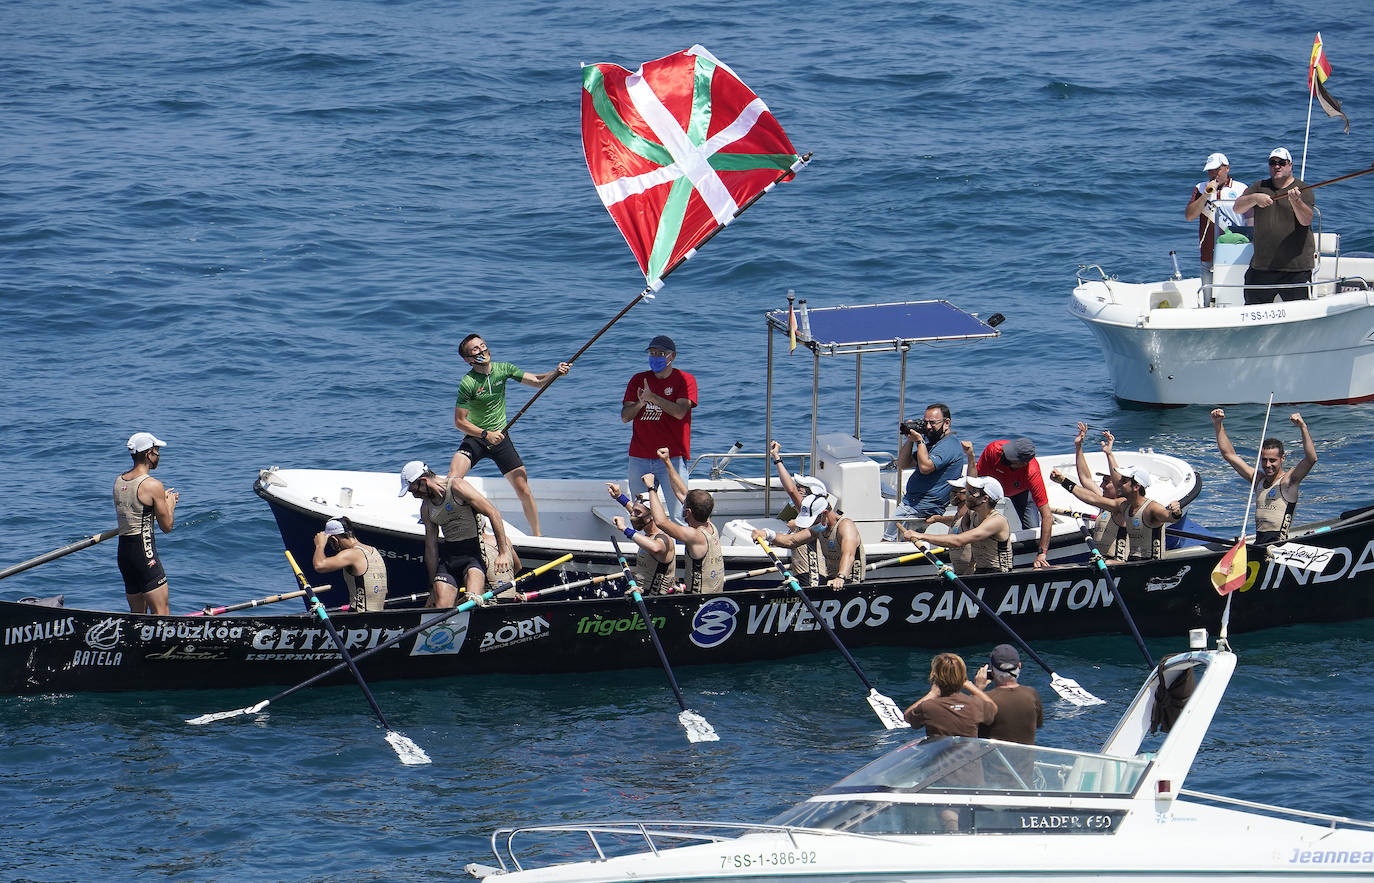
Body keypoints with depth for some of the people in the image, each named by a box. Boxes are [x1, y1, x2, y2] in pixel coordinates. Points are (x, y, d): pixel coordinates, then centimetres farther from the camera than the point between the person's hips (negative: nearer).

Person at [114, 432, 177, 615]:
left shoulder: (119, 482, 10)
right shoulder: (153, 486, -13)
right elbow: (167, 526, -8)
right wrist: (170, 504, 11)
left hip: (123, 551, 8)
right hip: (144, 552, -8)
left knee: (137, 613, 15)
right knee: (162, 613, -6)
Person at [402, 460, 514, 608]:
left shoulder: (457, 487, -10)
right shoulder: (426, 507, 12)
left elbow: (494, 513, -12)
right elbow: (431, 547, 18)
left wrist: (504, 552, -16)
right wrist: (433, 588, 17)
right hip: (449, 554, 6)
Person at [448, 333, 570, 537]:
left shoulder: (503, 369, -1)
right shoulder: (468, 383, -15)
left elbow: (536, 381, 2)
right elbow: (459, 421, -13)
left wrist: (556, 373, -17)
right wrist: (486, 434, -23)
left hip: (500, 438, 3)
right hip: (475, 438, -3)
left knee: (524, 491, -1)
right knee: (452, 478, -27)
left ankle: (537, 535, 14)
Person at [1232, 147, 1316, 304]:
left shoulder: (1302, 190, 1)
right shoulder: (1259, 187, 12)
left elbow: (1306, 220, -14)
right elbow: (1237, 207, 0)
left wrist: (1296, 201, -34)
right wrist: (1254, 198, -20)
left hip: (1296, 268, -4)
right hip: (1261, 266, 4)